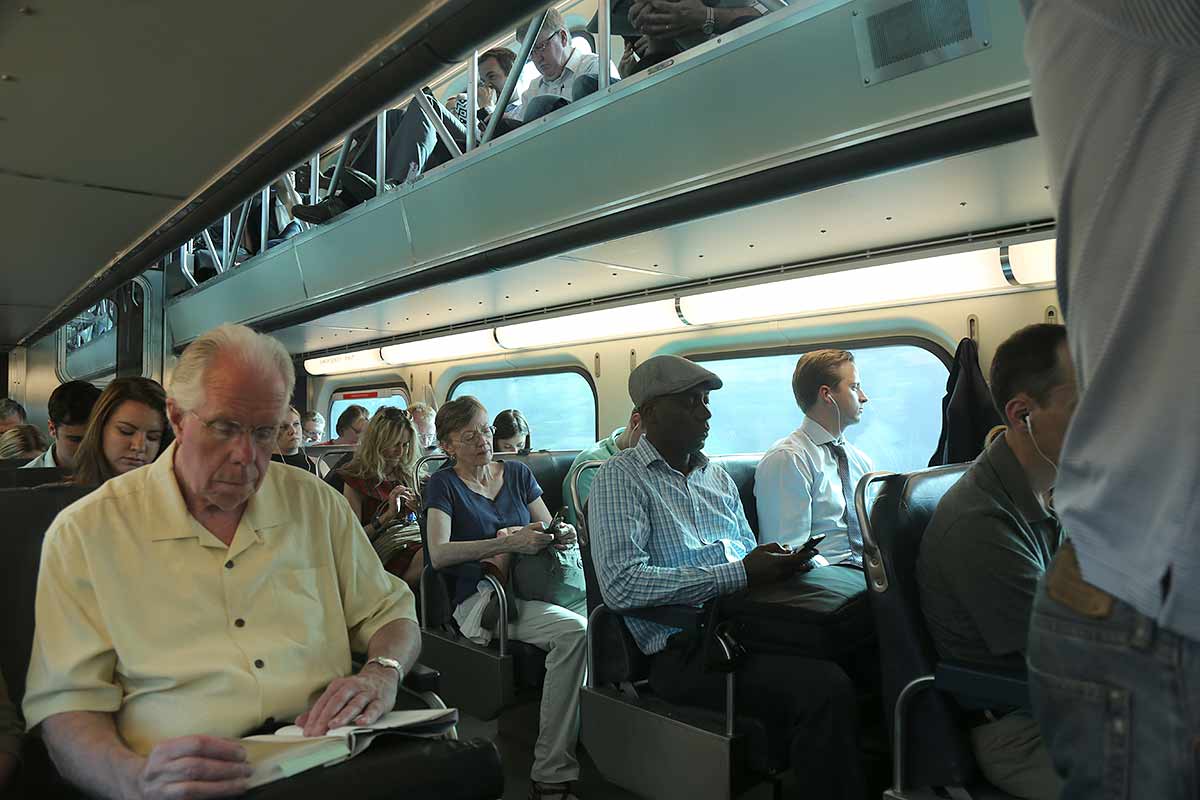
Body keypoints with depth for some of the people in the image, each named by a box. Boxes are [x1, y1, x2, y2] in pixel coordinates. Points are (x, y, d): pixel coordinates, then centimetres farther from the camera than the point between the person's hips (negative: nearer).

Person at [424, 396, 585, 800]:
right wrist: (509, 543, -18)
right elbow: (438, 554, -8)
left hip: (533, 588, 4)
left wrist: (563, 536, -5)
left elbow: (547, 530, 20)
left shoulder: (518, 472, 19)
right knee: (573, 631, -32)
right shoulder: (443, 483, 6)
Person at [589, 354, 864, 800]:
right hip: (685, 650, -6)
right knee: (825, 688, -28)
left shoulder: (718, 477, 20)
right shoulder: (621, 477, -3)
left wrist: (780, 562, -5)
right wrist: (739, 574, -18)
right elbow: (620, 584, -16)